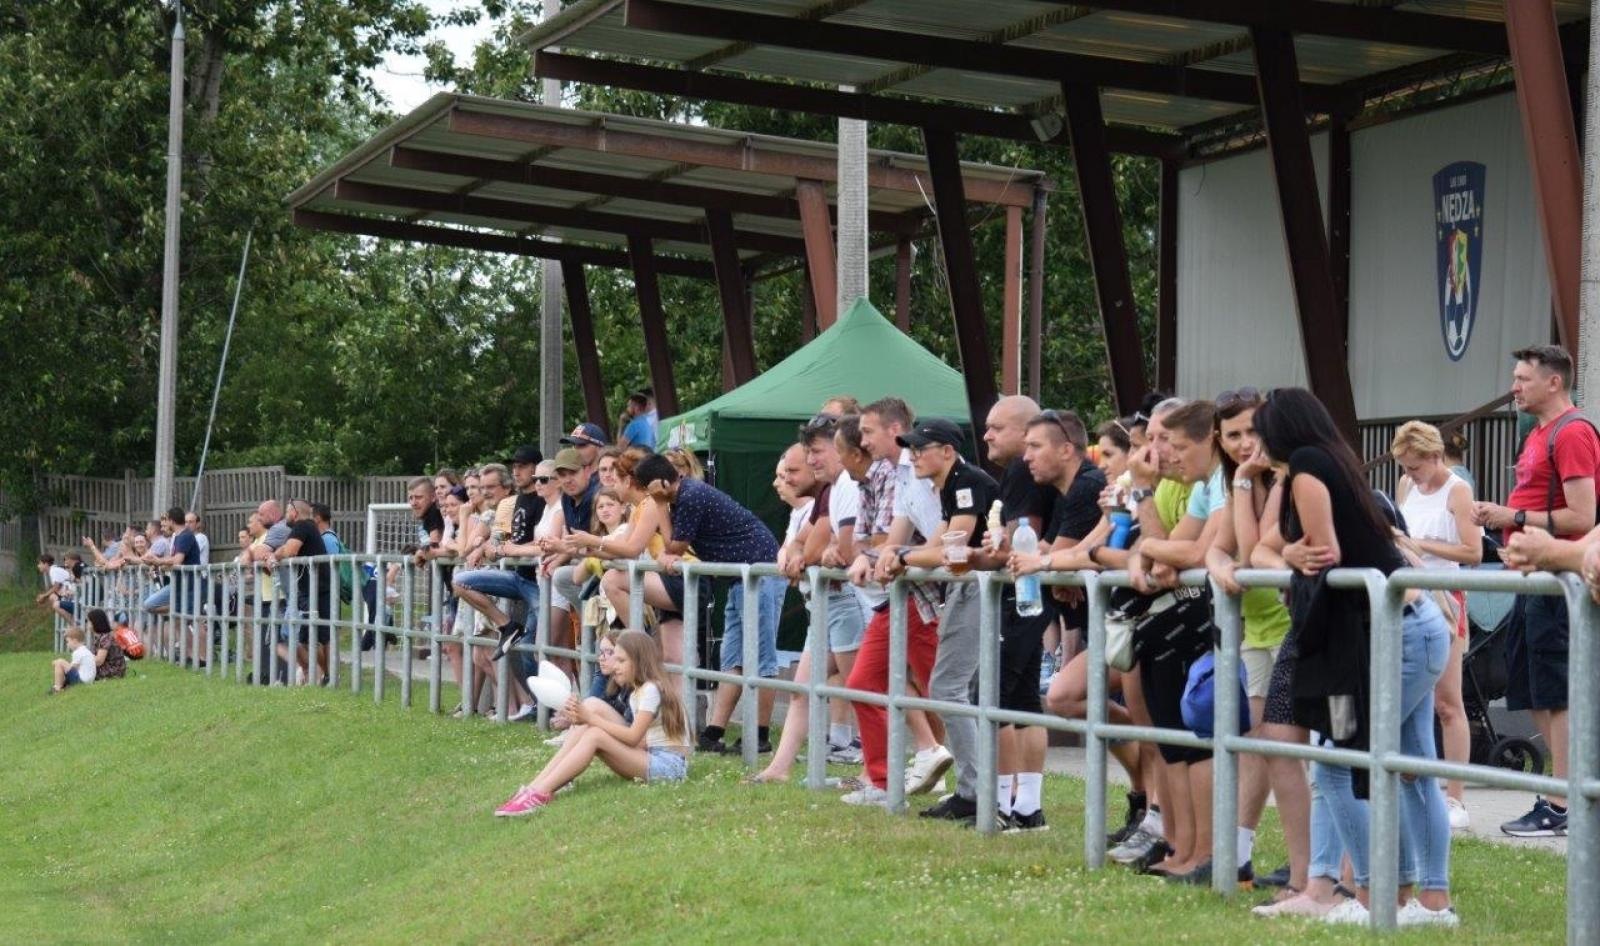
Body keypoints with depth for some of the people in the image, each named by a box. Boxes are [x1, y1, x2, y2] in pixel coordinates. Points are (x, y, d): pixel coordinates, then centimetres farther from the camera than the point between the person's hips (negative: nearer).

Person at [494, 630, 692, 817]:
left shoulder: (651, 690, -11)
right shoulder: (637, 693, 18)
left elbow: (633, 737, -17)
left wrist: (590, 718, -16)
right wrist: (585, 718, -6)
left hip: (668, 764, -9)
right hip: (648, 757, 9)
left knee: (595, 735, -23)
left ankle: (541, 793, -32)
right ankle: (534, 788, -19)